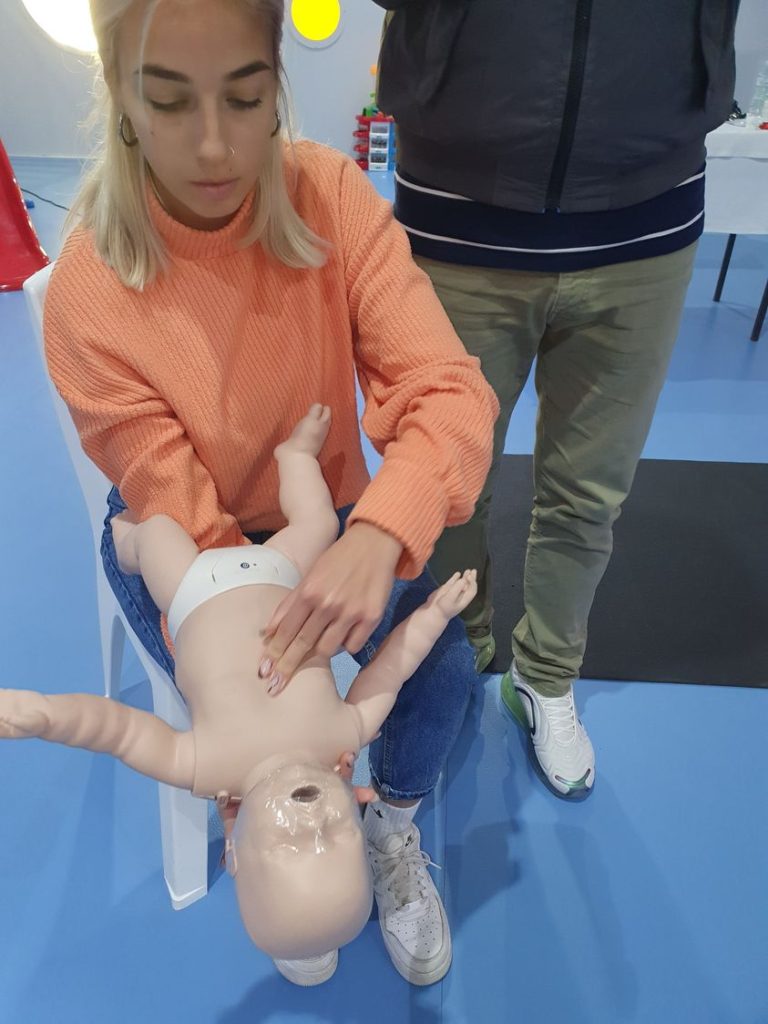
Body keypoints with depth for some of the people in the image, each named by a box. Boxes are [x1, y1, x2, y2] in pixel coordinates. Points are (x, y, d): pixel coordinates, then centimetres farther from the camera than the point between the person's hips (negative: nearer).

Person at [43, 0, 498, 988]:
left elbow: (449, 391, -29)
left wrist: (376, 536, -48)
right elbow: (189, 528, -23)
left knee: (442, 662, -13)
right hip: (180, 542, -1)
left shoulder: (333, 196, -19)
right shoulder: (88, 296, -24)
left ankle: (393, 836, 21)